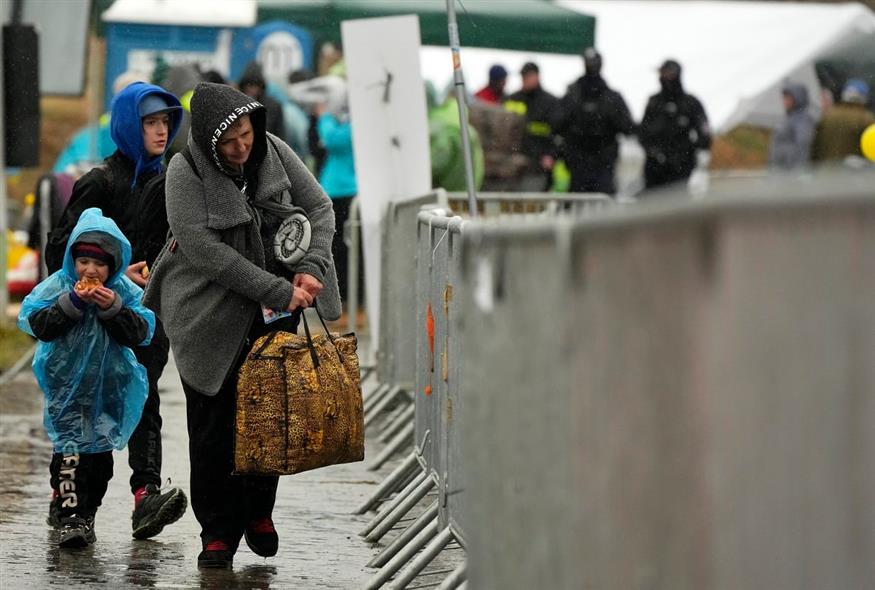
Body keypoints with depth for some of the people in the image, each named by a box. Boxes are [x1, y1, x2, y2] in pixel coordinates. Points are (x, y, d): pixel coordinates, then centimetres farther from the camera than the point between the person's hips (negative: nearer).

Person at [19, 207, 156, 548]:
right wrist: (71, 302, -22)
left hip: (108, 387, 2)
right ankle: (68, 516, -15)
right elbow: (35, 323, -13)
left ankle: (86, 515, 20)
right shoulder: (58, 285, -5)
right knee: (68, 447, -12)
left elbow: (141, 333, -8)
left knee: (100, 450, 8)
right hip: (66, 383, -2)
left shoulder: (125, 292, -3)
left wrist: (114, 308, -21)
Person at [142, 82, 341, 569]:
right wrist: (276, 291, -23)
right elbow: (204, 248, -21)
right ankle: (218, 532, 7)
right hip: (210, 315, -3)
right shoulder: (186, 172, -14)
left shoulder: (274, 153, -2)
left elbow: (319, 207, 6)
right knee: (214, 425, -1)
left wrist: (311, 268, -11)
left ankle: (258, 511, 25)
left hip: (275, 312, 3)